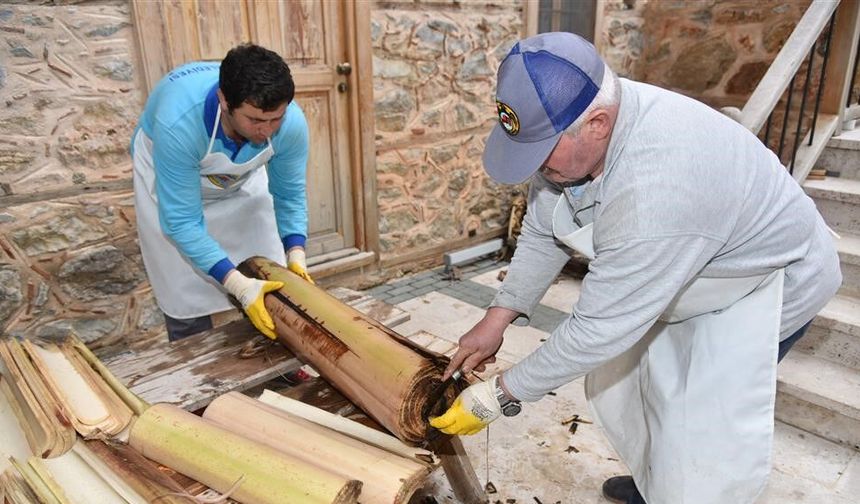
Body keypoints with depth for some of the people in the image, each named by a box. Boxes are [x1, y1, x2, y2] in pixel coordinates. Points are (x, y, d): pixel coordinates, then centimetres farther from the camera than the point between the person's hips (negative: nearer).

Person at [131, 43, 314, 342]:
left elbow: (290, 194, -16)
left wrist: (296, 256, -29)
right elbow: (182, 222, -35)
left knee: (274, 285, 3)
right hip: (168, 172, -3)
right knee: (187, 302, -5)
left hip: (244, 177, 3)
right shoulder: (179, 124, -43)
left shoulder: (291, 122, -32)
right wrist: (239, 285, -43)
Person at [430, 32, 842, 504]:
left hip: (766, 281, -7)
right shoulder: (568, 126, -19)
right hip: (676, 276, 8)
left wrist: (498, 396, -26)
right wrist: (497, 318, -11)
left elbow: (599, 328, -36)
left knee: (697, 434, -9)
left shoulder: (656, 191, -44)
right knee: (623, 378, 17)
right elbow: (542, 234, -7)